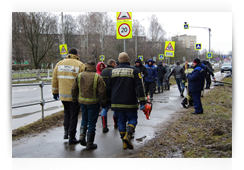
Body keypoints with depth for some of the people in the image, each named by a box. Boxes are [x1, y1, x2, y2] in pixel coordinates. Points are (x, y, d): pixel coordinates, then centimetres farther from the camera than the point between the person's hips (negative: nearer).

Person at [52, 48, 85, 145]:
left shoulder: (60, 64, 7)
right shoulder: (80, 65, -7)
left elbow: (54, 79, 10)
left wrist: (55, 92, 18)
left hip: (63, 94, 4)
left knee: (67, 112, 26)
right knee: (73, 115, 6)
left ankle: (66, 131, 17)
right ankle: (72, 138, 11)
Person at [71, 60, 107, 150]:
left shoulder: (79, 76, 2)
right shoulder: (98, 77, -10)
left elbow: (73, 89, 6)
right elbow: (102, 92, -11)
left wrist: (75, 100, 17)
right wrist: (103, 103, 1)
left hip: (82, 101, 4)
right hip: (93, 102, -4)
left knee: (84, 119, 23)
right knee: (92, 122, 5)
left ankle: (82, 136, 8)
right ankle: (89, 143, 11)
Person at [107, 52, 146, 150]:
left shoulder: (113, 71, 7)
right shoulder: (133, 71, -5)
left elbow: (108, 87, 11)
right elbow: (139, 87, -11)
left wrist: (111, 100, 25)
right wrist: (142, 102, -9)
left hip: (116, 102, 4)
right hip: (130, 103, -3)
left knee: (121, 121, 12)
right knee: (132, 119, 9)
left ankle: (124, 143, 12)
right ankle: (128, 135, -16)